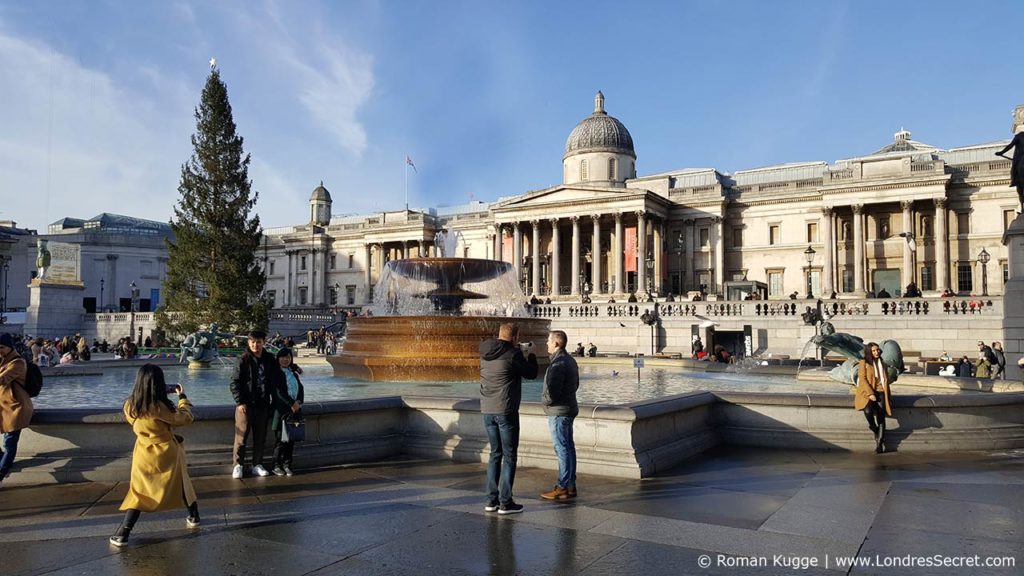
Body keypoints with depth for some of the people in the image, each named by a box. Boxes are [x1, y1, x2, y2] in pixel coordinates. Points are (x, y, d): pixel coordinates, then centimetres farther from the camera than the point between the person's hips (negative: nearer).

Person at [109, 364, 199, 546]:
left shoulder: (130, 406, -10)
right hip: (168, 454, -2)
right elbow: (186, 418, -12)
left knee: (138, 493, 6)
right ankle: (193, 517, 35)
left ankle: (122, 534, -4)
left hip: (146, 456, 2)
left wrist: (165, 394, 10)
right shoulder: (160, 406, -22)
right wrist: (182, 396, 0)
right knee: (181, 483, 20)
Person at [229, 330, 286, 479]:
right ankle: (238, 465, 14)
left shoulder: (270, 360, 5)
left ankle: (257, 464, 20)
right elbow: (234, 383, -7)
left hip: (263, 405, 4)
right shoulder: (244, 360, -7)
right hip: (245, 405, -4)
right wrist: (240, 402, -13)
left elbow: (278, 380, 15)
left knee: (260, 437, 9)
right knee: (241, 436, 2)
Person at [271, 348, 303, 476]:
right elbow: (279, 392, -13)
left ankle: (287, 465, 14)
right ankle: (277, 466, 10)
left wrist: (299, 402, -6)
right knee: (280, 439, -1)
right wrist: (292, 403, -16)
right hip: (281, 410, -5)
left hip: (294, 409, 5)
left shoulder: (293, 372, 15)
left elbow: (301, 388, 10)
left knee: (291, 439, 6)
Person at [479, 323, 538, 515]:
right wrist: (531, 355, 15)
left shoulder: (485, 353, 6)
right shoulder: (513, 354, -13)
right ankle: (505, 502, 4)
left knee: (495, 454, 16)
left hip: (487, 411, 7)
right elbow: (531, 374, -2)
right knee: (509, 456, 3)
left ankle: (492, 500, 17)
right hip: (506, 411, -7)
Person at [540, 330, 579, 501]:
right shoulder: (570, 360, 12)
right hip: (569, 408, 10)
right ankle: (570, 485, 20)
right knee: (568, 447, 13)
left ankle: (562, 488, 1)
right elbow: (576, 384, 21)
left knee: (562, 449, -5)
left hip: (558, 411, -10)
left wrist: (544, 401, -4)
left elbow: (551, 392, -23)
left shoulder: (558, 364, -20)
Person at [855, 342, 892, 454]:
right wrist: (870, 393, -13)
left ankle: (879, 444, -13)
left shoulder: (883, 365, 22)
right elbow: (862, 378, -3)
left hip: (881, 392, 3)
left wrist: (887, 394, 7)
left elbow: (886, 380, 24)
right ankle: (875, 430, -2)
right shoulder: (864, 362, 6)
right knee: (868, 410, -31)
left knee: (881, 416, -15)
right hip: (868, 392, -3)